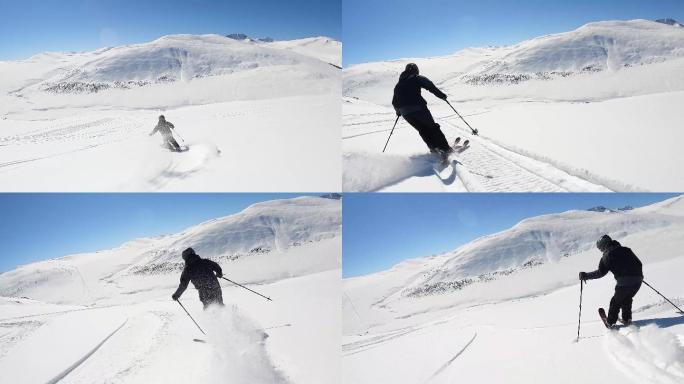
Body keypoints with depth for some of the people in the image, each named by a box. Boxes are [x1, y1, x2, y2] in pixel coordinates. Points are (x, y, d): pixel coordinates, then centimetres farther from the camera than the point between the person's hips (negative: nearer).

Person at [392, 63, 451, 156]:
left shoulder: (398, 84, 23)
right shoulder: (417, 78, 8)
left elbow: (395, 102, 23)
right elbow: (430, 86, -4)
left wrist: (398, 111, 39)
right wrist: (441, 95, 4)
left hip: (405, 112, 4)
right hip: (418, 108, -4)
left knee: (423, 129, 17)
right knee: (432, 127, 5)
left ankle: (434, 148, 5)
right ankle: (445, 148, -2)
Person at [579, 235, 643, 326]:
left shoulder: (607, 256, 0)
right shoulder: (626, 250, 17)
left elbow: (600, 272, -6)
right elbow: (639, 263, 18)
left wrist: (586, 276, 1)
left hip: (624, 282, -5)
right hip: (638, 279, 5)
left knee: (615, 302, 13)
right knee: (627, 299, 28)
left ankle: (611, 323, 14)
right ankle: (627, 319, 27)